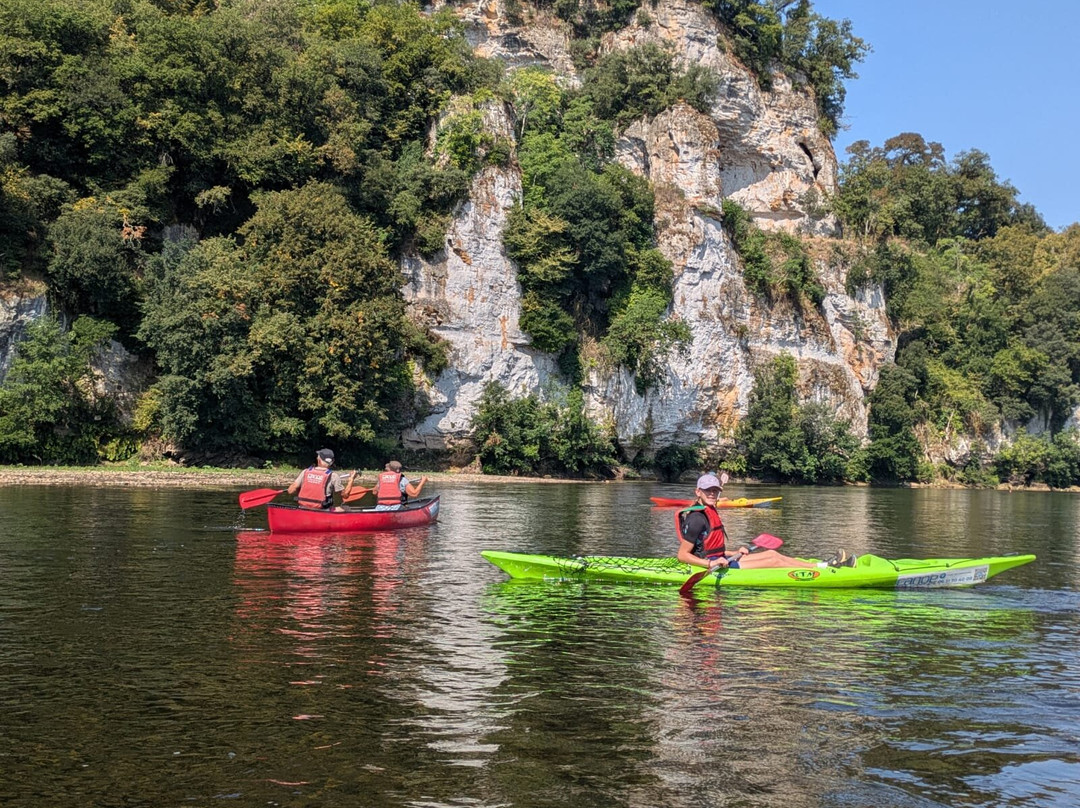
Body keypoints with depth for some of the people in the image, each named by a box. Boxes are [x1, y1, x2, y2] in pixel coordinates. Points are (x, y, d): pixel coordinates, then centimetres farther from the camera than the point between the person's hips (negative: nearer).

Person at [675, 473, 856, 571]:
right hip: (710, 566, -10)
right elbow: (682, 555, -21)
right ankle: (825, 567, 0)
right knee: (774, 560, -8)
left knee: (771, 553, 5)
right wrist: (710, 563, -28)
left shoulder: (710, 513, 14)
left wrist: (734, 553, 16)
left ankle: (824, 565, 5)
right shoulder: (696, 518, -18)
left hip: (717, 562, 10)